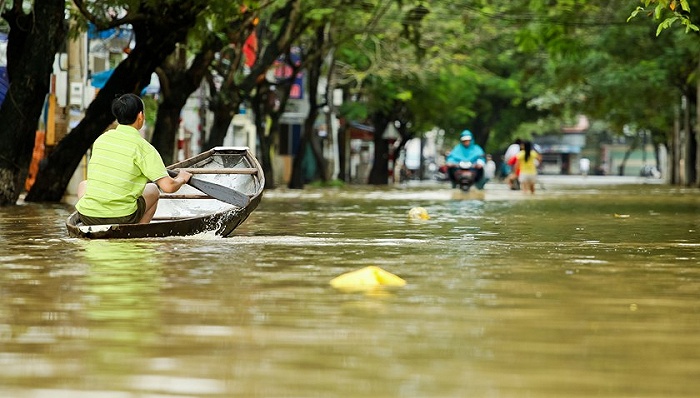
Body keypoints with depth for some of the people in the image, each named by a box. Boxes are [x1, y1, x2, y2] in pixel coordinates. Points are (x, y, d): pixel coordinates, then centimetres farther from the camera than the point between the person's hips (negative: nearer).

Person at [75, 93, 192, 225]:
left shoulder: (101, 139, 8)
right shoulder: (144, 147, -7)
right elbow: (168, 186, -12)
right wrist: (181, 179, 12)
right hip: (122, 218, -3)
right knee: (153, 191, 27)